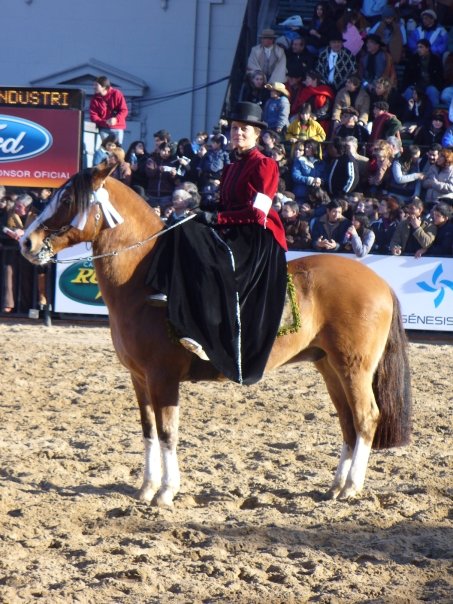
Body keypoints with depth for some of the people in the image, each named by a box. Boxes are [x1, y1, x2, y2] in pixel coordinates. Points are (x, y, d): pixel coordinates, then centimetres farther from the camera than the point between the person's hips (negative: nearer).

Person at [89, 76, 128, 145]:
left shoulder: (116, 94, -5)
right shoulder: (95, 99, 2)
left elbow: (124, 110, -5)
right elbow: (93, 115, -2)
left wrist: (116, 119, -24)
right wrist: (104, 122, -20)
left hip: (117, 128, -2)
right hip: (104, 128, 2)